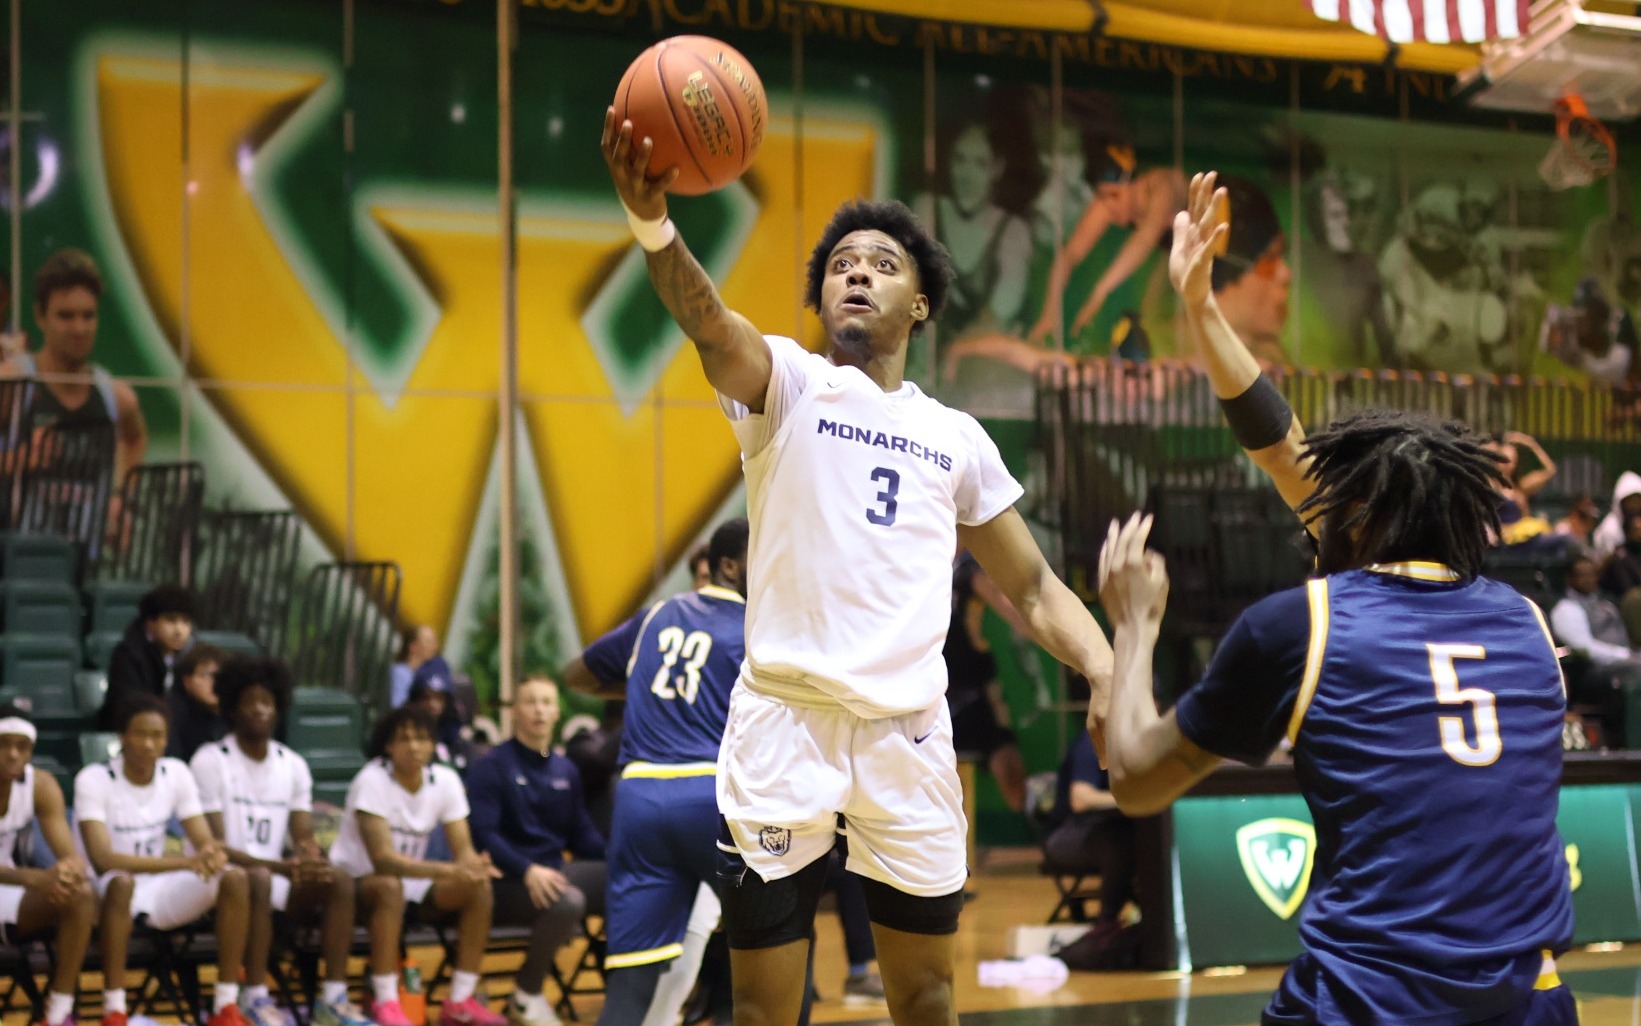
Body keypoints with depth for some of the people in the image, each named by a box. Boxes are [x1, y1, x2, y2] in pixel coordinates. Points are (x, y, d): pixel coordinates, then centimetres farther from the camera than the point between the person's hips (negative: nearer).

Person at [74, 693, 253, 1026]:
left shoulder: (177, 774, 2)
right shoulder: (93, 780, -14)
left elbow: (205, 843, 0)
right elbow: (103, 858, -25)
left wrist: (213, 855, -28)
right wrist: (186, 862, -34)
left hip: (158, 891, 5)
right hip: (105, 894, -5)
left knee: (235, 878, -19)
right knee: (122, 882, -40)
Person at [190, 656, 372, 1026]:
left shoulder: (294, 766, 9)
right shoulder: (210, 761, -8)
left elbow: (303, 838, 6)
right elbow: (214, 846, -15)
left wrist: (310, 859, -21)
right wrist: (280, 867, -27)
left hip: (276, 876, 5)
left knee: (340, 881, -20)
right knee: (258, 880, -38)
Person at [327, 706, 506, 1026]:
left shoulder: (446, 780, -6)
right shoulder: (372, 781, -22)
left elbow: (464, 852, -8)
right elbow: (383, 859, -31)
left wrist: (472, 866, -35)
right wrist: (448, 870, -42)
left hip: (411, 877, 6)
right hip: (357, 880, -5)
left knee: (479, 886, -18)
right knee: (390, 887, -38)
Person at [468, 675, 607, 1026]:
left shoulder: (566, 770, 17)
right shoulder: (492, 766, -2)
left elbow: (582, 834, 18)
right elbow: (483, 835, -13)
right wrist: (527, 871, -28)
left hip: (554, 872, 6)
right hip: (508, 881, -6)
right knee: (566, 903, -37)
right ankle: (525, 997, -14)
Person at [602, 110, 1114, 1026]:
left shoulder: (958, 438, 14)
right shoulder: (788, 385, 2)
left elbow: (1032, 586, 17)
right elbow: (710, 324, -20)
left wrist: (1109, 673, -2)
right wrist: (654, 222, -42)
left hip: (909, 731, 4)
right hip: (786, 719, -3)